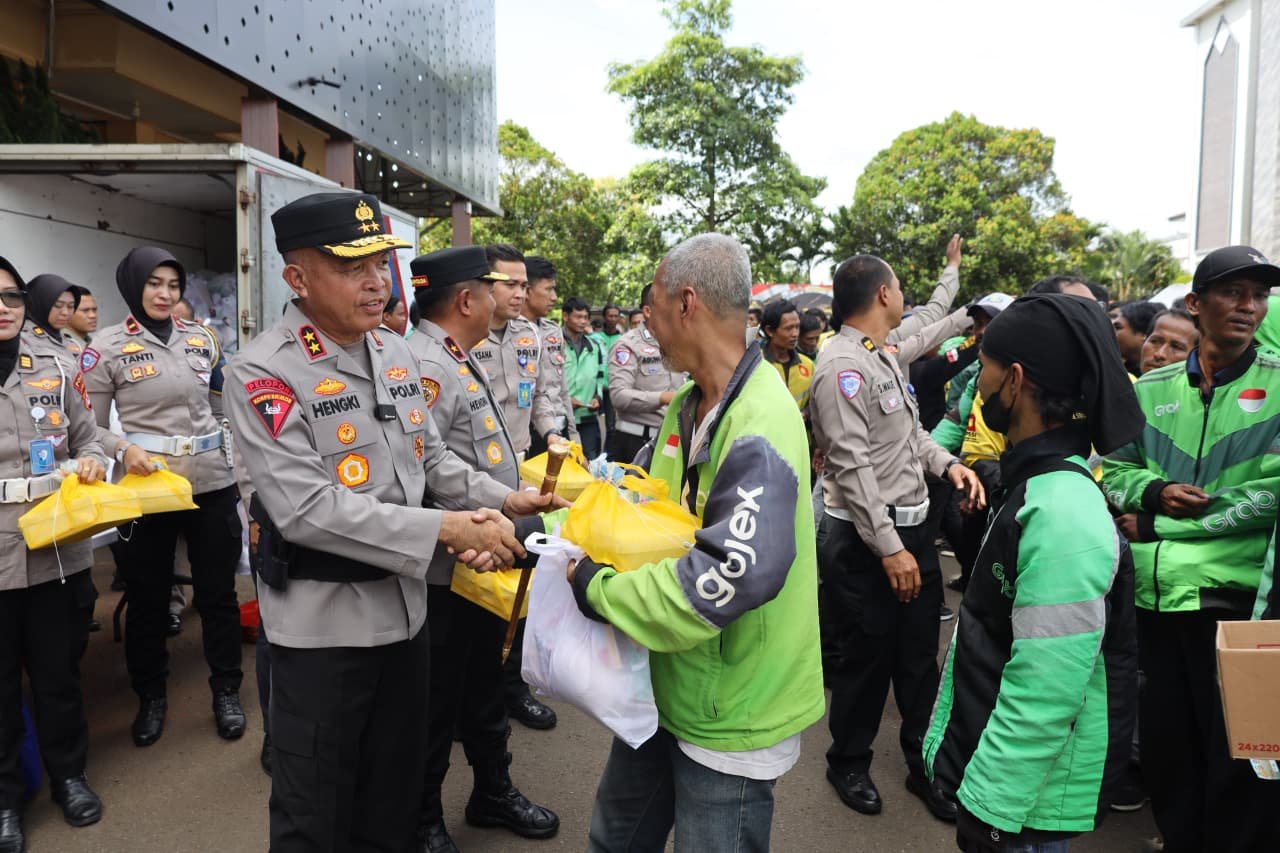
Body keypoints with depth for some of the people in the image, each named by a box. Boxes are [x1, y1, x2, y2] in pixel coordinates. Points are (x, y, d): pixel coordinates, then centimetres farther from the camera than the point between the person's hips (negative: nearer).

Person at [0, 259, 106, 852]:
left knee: (59, 673, 15)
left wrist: (91, 464, -8)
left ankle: (68, 774, 35)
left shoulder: (54, 368, 3)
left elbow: (87, 438, 13)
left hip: (56, 548, 2)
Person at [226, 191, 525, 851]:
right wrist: (444, 528, -25)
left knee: (395, 797, 23)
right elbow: (308, 509, -25)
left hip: (406, 607, 7)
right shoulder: (262, 374, -17)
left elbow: (431, 455, 13)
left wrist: (494, 505, -6)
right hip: (323, 623, -6)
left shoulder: (397, 356, 5)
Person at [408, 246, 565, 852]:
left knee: (485, 687, 23)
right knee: (437, 700, 8)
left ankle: (494, 792, 41)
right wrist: (506, 499, -29)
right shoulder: (424, 365, -21)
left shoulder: (458, 361, 13)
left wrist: (523, 479, 16)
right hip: (448, 570, -10)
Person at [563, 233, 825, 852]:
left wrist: (598, 587, -24)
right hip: (667, 684, 8)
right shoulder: (687, 405, 2)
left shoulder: (759, 431, -28)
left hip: (730, 712, -8)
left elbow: (731, 580, -37)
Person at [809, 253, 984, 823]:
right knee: (867, 658, 6)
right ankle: (848, 764, 27)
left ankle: (925, 765, 32)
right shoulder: (842, 366, -18)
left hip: (912, 525, 9)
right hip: (864, 540, -9)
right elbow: (853, 466, -22)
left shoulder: (885, 357, 14)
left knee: (920, 654, 16)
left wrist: (948, 464, 3)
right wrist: (889, 549, -23)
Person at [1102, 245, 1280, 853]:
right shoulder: (1152, 389, 8)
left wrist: (1157, 524, -13)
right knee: (1165, 745, 15)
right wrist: (1155, 492, -10)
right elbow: (1114, 468, 13)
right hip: (1159, 594, 4)